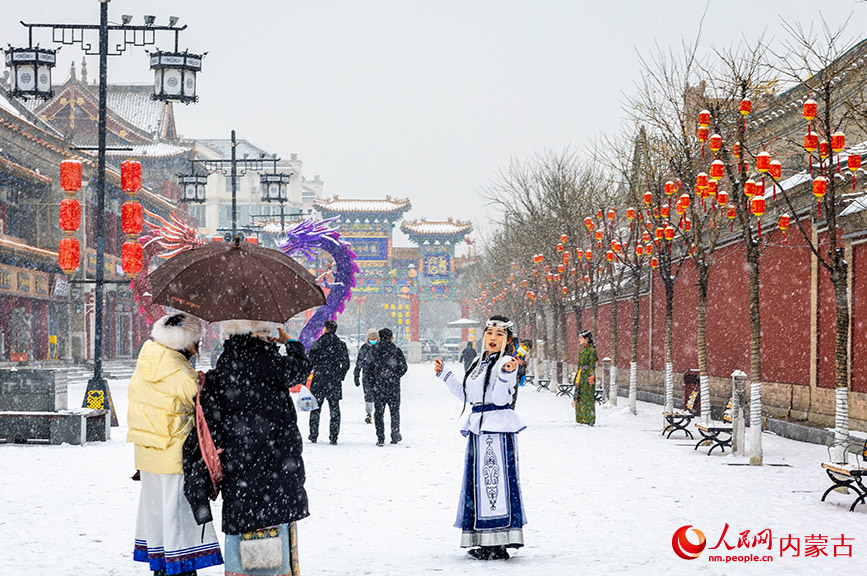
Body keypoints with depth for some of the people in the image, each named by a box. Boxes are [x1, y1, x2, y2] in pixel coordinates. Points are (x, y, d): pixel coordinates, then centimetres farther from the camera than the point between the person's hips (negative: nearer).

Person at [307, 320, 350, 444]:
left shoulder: (317, 344, -5)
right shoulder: (341, 345, 1)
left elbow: (310, 362, -4)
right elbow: (346, 364, 5)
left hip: (319, 380, -1)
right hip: (335, 382, 1)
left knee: (315, 408, 9)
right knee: (334, 409, 6)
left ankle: (313, 435, 9)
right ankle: (333, 437, 2)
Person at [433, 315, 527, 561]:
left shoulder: (506, 363, -9)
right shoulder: (479, 362, 16)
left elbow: (500, 398, -17)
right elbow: (465, 394, 24)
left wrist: (506, 374, -32)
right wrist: (445, 374, 24)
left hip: (498, 429, -9)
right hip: (478, 428, 9)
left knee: (496, 482, -8)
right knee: (479, 482, 11)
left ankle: (499, 544, -4)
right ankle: (484, 542, 19)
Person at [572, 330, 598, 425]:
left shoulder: (592, 350, -9)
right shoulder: (582, 350, 15)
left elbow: (592, 365, -14)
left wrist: (591, 377, -22)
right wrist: (577, 376, 20)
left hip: (587, 374, -9)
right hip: (581, 374, 9)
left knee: (588, 396, -6)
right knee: (579, 396, 8)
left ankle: (590, 420, -2)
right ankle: (582, 419, 15)